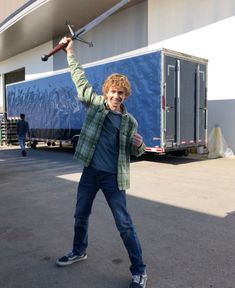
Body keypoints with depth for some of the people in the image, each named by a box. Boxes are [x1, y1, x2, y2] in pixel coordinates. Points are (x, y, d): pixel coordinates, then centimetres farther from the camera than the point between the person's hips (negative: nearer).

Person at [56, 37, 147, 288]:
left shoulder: (130, 121, -3)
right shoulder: (95, 103, 0)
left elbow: (134, 153, 7)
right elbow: (80, 80, 8)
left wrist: (139, 145, -16)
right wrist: (70, 53, 11)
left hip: (113, 177, -3)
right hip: (90, 172, 3)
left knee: (124, 224, -1)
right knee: (80, 215, 19)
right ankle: (79, 251, 46)